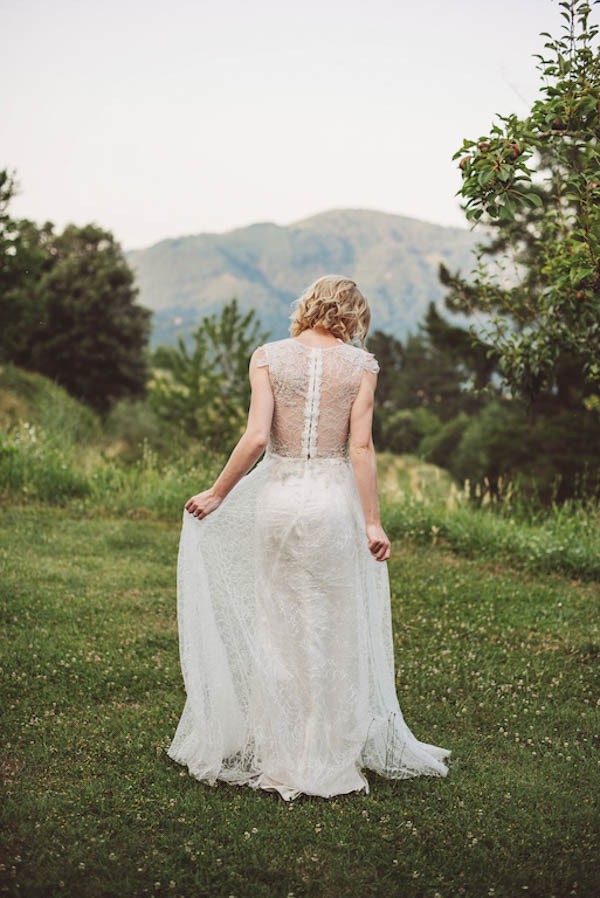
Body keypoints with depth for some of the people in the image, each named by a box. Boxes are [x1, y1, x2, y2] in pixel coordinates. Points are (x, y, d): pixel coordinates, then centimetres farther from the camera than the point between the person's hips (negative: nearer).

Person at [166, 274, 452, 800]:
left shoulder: (268, 357, 0)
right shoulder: (360, 364, 0)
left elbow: (257, 437, -10)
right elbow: (361, 447, -6)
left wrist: (218, 494, 0)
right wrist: (372, 521, -3)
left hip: (278, 497, 1)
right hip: (334, 500, 0)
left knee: (276, 626, 11)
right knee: (335, 630, 11)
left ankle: (277, 757, 18)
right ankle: (331, 758, 19)